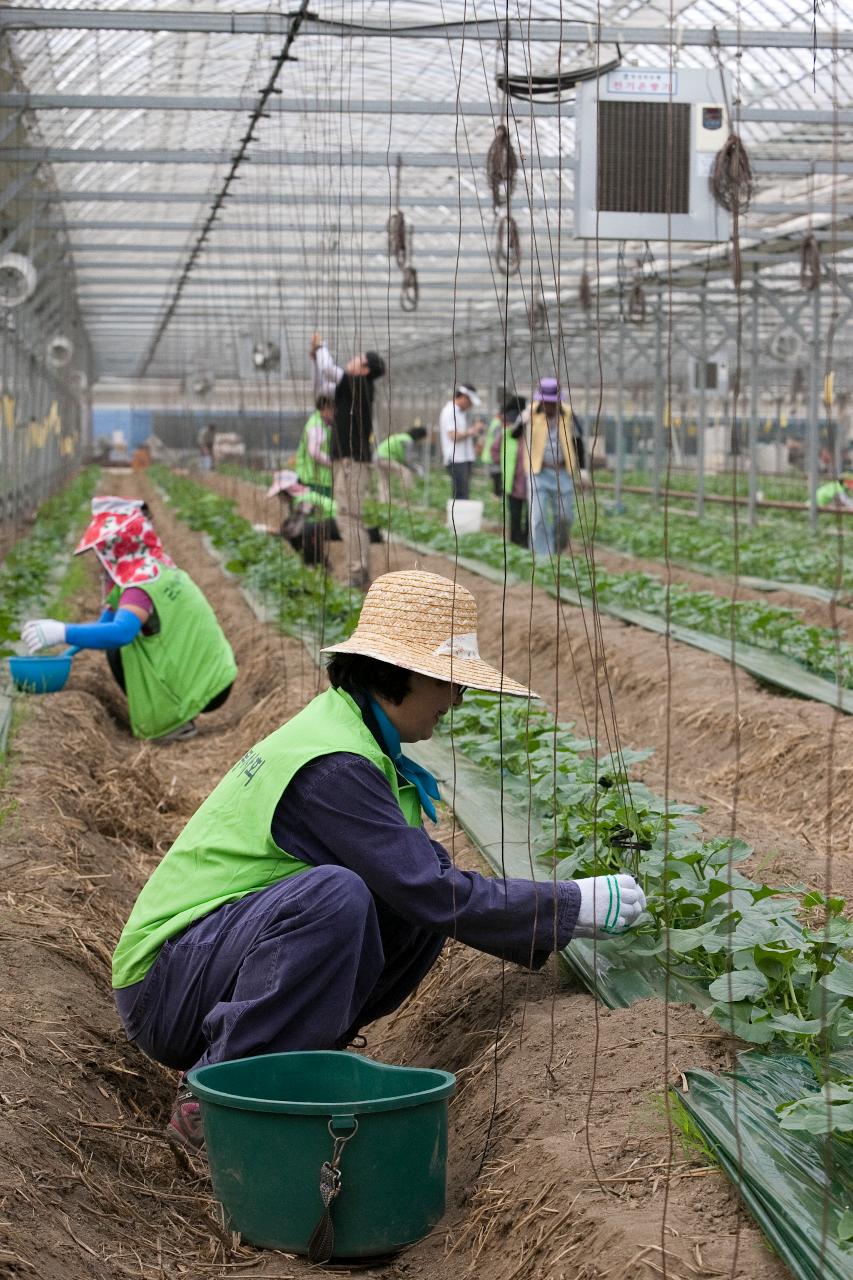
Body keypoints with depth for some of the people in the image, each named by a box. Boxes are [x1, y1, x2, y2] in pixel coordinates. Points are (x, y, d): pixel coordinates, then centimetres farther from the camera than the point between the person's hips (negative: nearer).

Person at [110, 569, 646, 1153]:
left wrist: (550, 928, 5)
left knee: (420, 918, -4)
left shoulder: (354, 737, 8)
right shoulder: (331, 766, -23)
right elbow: (435, 894, -25)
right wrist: (575, 905, -16)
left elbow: (428, 872, 13)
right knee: (335, 895, -34)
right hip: (166, 987, -9)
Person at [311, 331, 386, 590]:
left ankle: (358, 573, -13)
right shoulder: (351, 388, 16)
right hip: (343, 461, 10)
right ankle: (361, 573, 17)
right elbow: (323, 386, 30)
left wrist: (321, 346, -2)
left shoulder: (359, 386, -10)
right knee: (349, 518, 12)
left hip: (352, 462, -10)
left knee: (349, 517, -12)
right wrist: (315, 357, 20)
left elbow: (330, 370, -19)